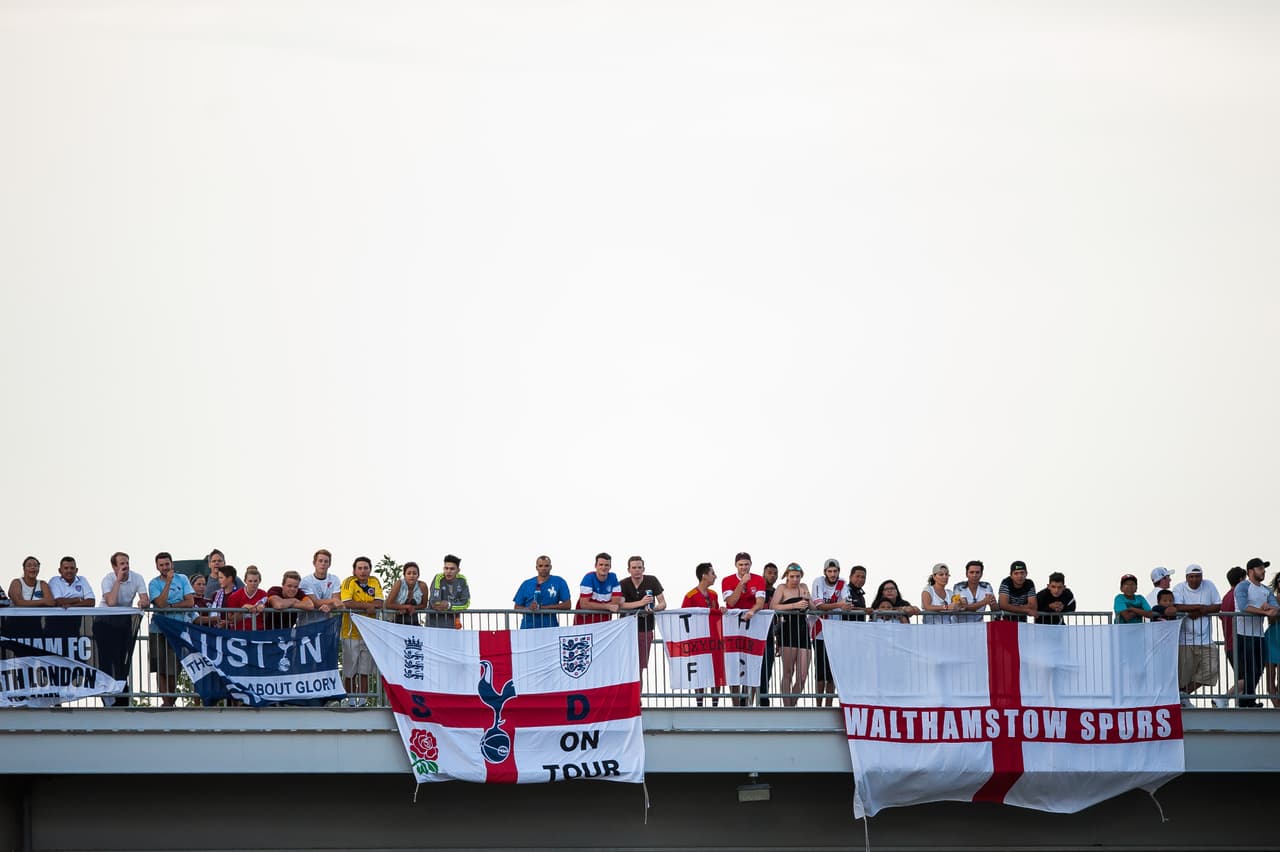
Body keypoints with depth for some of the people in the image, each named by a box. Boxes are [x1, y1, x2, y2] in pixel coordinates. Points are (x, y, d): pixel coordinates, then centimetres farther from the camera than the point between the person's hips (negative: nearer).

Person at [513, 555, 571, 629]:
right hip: (528, 627, 1)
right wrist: (529, 608, -12)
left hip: (549, 626, -1)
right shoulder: (526, 584, 9)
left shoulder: (559, 582, 4)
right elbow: (517, 607, 10)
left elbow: (567, 605, -3)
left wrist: (544, 607, -10)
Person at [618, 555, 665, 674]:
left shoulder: (652, 581, -1)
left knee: (641, 666, 6)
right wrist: (641, 603, -33)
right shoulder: (624, 584, -4)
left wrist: (654, 608, -27)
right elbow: (620, 605, -19)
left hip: (646, 628, 2)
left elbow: (663, 604, -4)